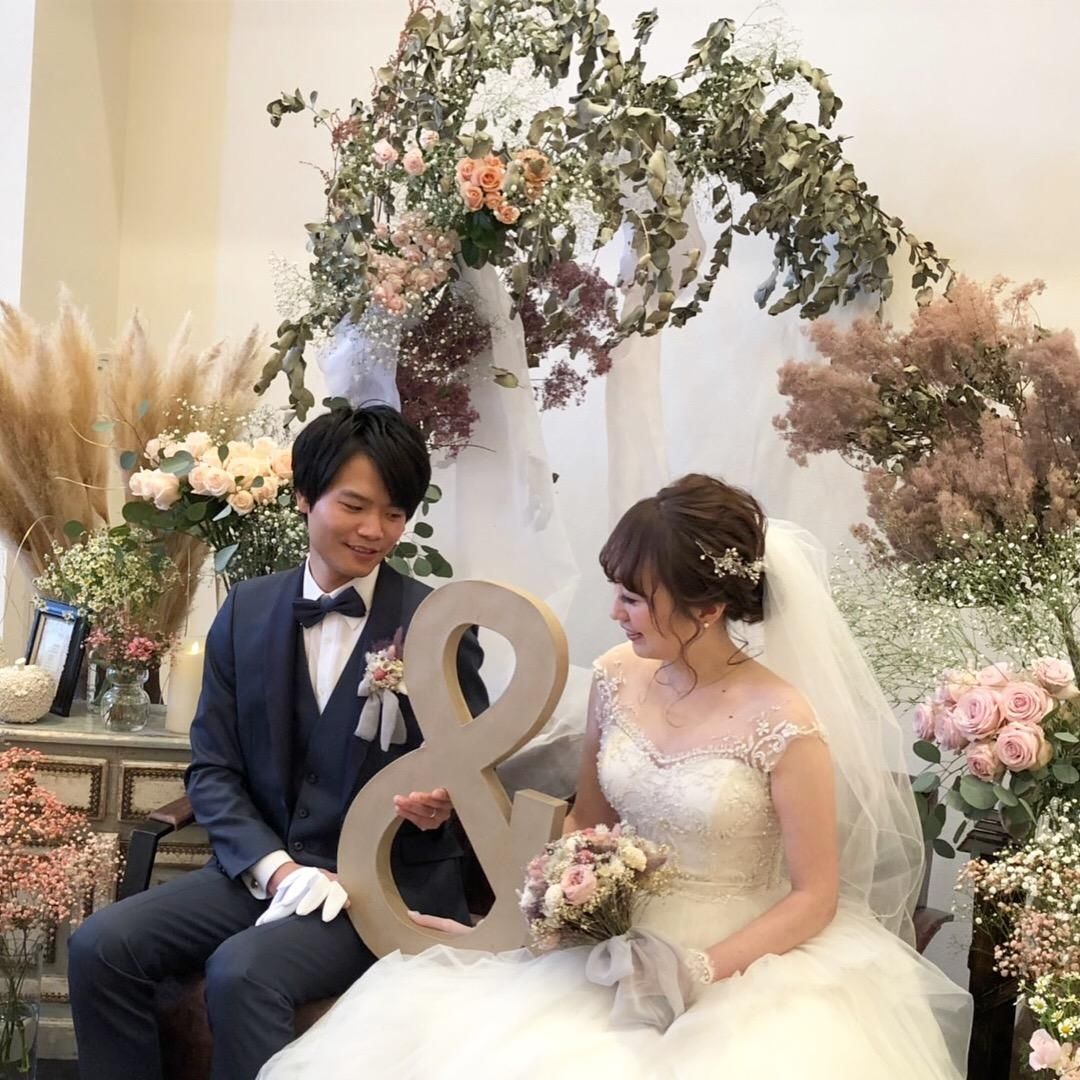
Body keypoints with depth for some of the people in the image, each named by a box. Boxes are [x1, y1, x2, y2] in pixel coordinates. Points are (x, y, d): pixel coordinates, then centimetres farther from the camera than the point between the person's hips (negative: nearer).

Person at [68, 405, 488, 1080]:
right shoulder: (248, 611, 5)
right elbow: (212, 768, 3)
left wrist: (445, 798, -22)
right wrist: (276, 867, -12)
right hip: (263, 868, 5)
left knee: (242, 972, -30)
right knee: (101, 947, -14)